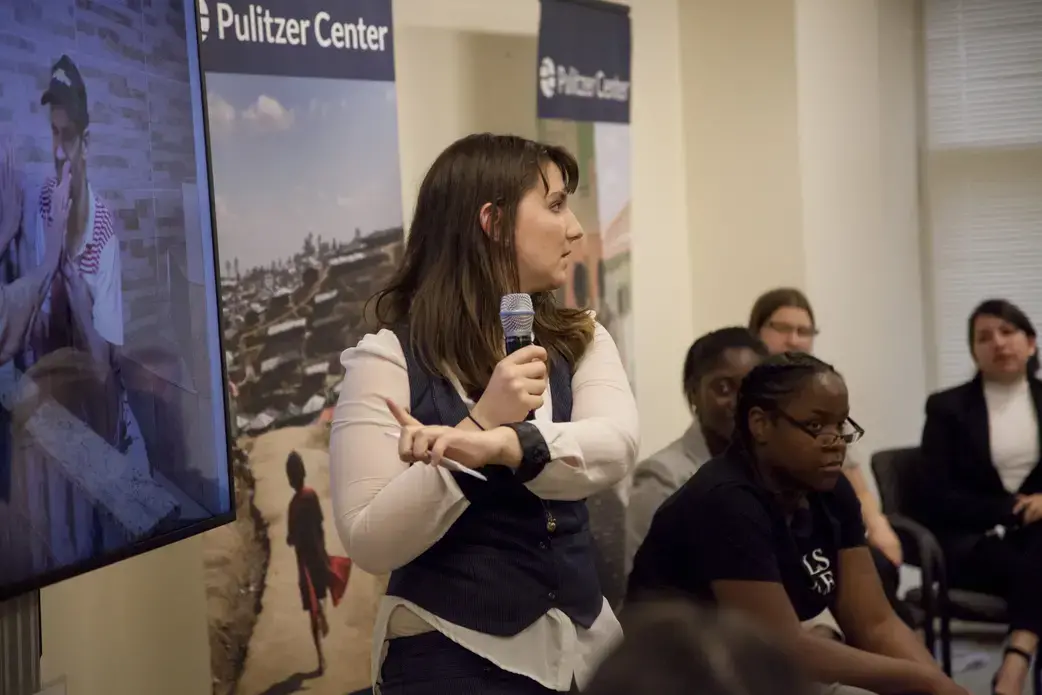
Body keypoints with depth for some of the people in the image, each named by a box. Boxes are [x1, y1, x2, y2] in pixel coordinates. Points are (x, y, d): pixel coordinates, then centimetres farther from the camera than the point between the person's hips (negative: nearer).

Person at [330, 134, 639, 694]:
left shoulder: (580, 340, 5)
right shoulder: (388, 358, -11)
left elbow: (616, 445, -15)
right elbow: (370, 544, -18)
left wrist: (497, 447, -32)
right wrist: (481, 423, -26)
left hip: (583, 646, 5)